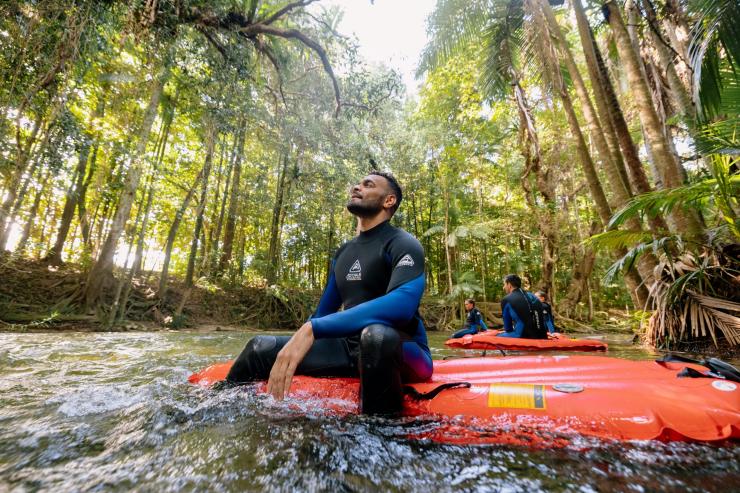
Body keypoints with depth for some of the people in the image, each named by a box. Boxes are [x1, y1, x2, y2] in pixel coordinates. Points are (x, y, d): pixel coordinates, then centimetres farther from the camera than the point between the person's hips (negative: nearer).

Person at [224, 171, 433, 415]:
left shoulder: (403, 243, -10)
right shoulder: (343, 253, 12)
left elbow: (402, 304, -30)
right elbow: (323, 312, 17)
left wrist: (312, 329, -33)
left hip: (404, 352, -5)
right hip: (353, 347, 6)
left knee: (375, 334, -39)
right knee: (261, 348, -7)